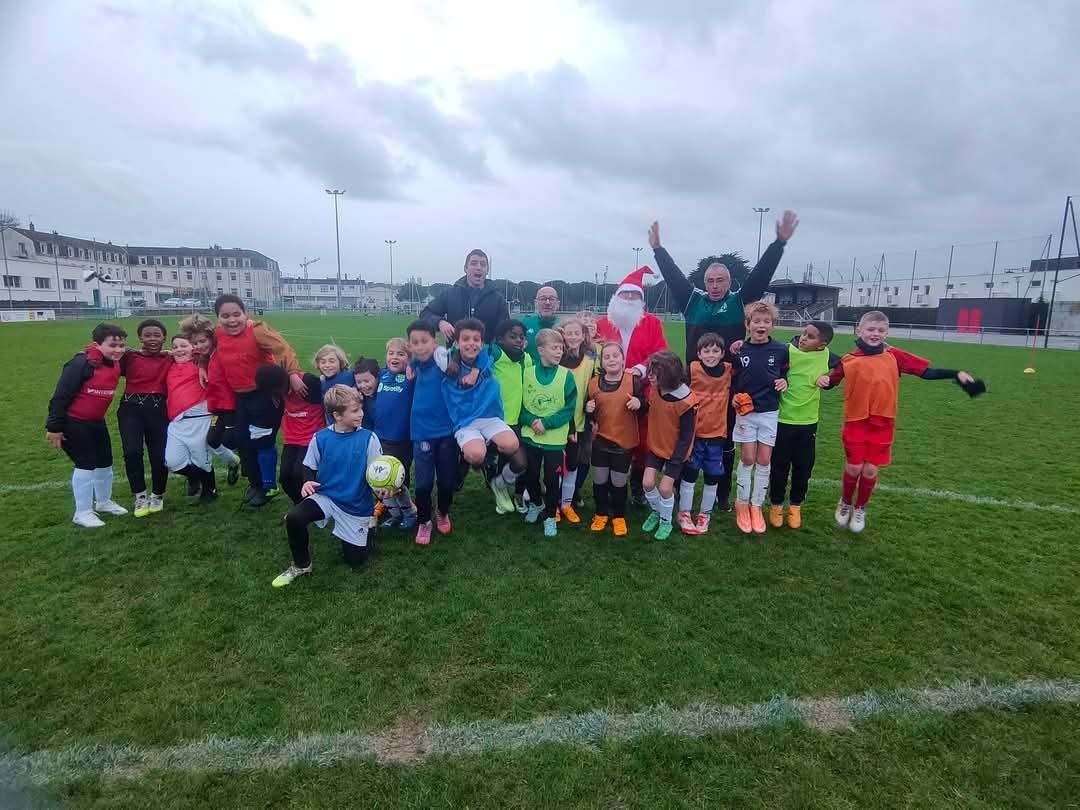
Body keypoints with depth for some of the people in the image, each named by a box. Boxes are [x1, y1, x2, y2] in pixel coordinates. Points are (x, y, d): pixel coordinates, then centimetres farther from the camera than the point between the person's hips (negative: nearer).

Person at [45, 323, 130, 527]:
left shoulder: (116, 365, -2)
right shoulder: (82, 364, -22)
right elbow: (61, 396, -19)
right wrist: (54, 427, -17)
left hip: (96, 422, 8)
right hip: (73, 423, -8)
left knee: (105, 462, 15)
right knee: (86, 464, -3)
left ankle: (104, 501, 36)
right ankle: (82, 512, 11)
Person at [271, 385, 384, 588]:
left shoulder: (368, 438, -13)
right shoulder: (320, 438, -7)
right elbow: (310, 467, 7)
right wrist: (308, 482, -14)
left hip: (357, 506, -1)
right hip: (325, 496, 1)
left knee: (355, 560, 3)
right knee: (293, 518, -28)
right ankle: (301, 565, -1)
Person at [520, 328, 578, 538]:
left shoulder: (566, 375, -8)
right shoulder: (528, 373, -5)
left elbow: (569, 408, -8)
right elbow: (520, 403, 0)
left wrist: (546, 423, -17)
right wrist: (531, 421, -17)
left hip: (555, 439, -2)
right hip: (529, 436, 2)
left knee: (552, 479, 7)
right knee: (530, 475, 16)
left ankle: (550, 516, 27)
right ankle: (535, 504, 44)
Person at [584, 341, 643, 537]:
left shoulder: (633, 380, -9)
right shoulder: (594, 383, 0)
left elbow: (643, 407, -4)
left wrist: (639, 404, -25)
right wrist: (589, 410, -12)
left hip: (625, 440, -2)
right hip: (600, 439, 2)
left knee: (619, 482, 9)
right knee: (599, 480, 12)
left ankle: (619, 516, 30)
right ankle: (601, 514, 33)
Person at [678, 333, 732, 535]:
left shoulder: (729, 371, -1)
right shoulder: (692, 370, -11)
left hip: (717, 434, 3)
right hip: (693, 433, -3)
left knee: (713, 477, 11)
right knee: (689, 474, 5)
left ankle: (705, 514, 28)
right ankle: (684, 514, 20)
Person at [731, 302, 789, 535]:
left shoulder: (781, 350, -3)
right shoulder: (739, 351, -4)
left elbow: (786, 374, 11)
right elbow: (731, 380, 6)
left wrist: (784, 382, -10)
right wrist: (733, 397, -10)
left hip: (769, 413, 1)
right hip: (745, 412, -1)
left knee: (764, 460, 4)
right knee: (747, 459, 2)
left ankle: (756, 506, 18)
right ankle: (742, 505, 17)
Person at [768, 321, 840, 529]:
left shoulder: (827, 356, -2)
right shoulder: (787, 352, -13)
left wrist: (827, 378, -1)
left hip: (808, 422, 3)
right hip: (782, 420, -3)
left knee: (803, 467, 11)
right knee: (780, 466, 7)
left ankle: (795, 506, 30)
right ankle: (776, 505, 25)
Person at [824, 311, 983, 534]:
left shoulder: (893, 356, -2)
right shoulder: (848, 360, -4)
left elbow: (926, 371, -3)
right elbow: (831, 382, 6)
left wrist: (957, 374, -12)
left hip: (883, 425, 1)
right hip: (855, 423, -1)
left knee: (870, 471, 7)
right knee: (854, 468, 4)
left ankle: (860, 509, 30)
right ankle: (845, 503, 32)